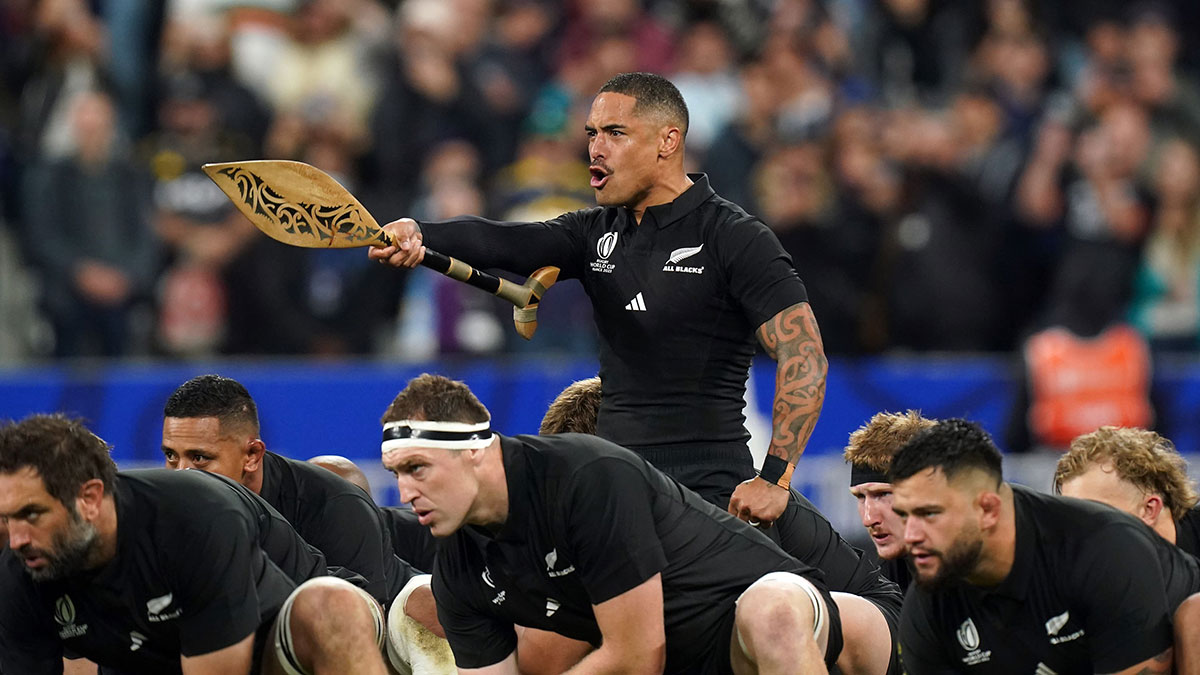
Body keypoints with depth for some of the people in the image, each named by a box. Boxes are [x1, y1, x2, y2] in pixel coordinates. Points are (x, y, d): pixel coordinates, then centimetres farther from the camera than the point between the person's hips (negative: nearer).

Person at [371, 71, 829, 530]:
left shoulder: (735, 238, -5)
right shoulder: (595, 233, 12)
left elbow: (806, 358, -12)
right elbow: (501, 243, -5)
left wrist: (775, 478, -22)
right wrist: (416, 235, -26)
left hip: (709, 490, -5)